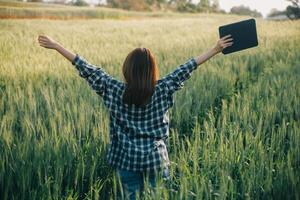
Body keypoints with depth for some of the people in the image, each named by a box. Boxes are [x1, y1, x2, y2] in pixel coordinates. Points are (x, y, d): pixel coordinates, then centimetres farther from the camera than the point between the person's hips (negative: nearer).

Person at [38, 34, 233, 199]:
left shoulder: (115, 90, -10)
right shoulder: (162, 90, -10)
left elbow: (87, 69, -7)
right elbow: (186, 69, -6)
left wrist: (55, 45, -2)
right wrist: (216, 49, 0)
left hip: (126, 158, 1)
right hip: (156, 157, 0)